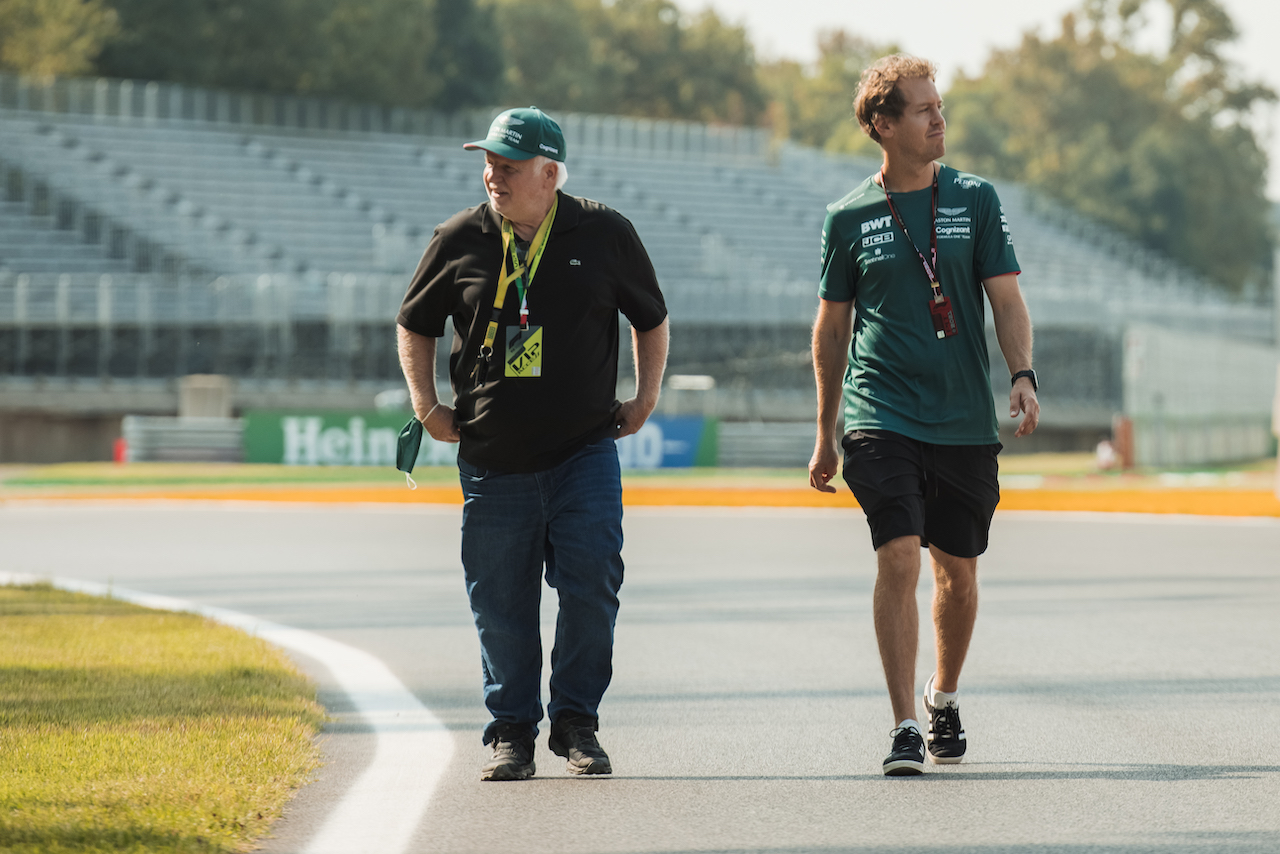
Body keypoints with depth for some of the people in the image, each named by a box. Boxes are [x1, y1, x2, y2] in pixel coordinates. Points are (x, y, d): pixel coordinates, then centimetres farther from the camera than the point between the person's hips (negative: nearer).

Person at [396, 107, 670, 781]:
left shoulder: (604, 234, 1)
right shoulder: (460, 240, 2)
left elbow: (650, 318, 16)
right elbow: (414, 325, 17)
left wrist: (645, 399, 8)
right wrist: (426, 404, 6)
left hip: (585, 452, -1)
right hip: (492, 459, 1)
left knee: (591, 584, -9)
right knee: (501, 602, 3)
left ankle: (576, 722, 6)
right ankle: (512, 731, 15)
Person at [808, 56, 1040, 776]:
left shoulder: (975, 199, 5)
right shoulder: (850, 218, 3)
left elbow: (1006, 297, 2)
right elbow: (832, 326, 12)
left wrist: (1024, 374, -17)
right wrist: (825, 436, 14)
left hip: (966, 419, 2)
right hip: (880, 416, -2)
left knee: (958, 570, 11)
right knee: (899, 558, -16)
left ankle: (944, 696, 36)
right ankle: (905, 729, -14)